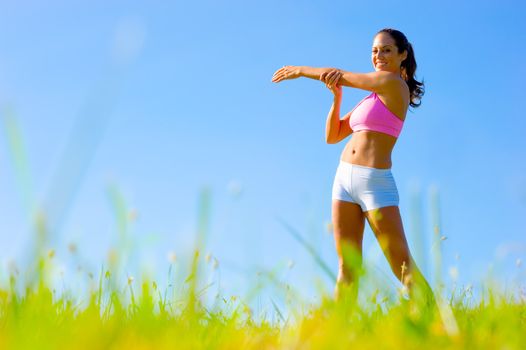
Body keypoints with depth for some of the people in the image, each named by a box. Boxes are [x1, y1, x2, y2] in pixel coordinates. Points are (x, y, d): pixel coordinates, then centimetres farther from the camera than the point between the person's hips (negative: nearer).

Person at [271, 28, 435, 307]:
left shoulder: (394, 83, -4)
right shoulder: (371, 95, 19)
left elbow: (339, 76, 0)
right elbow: (332, 136, 18)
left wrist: (300, 70, 14)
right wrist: (337, 97, 4)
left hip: (375, 182, -8)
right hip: (345, 177, 8)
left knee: (403, 266, -7)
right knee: (347, 267, 3)